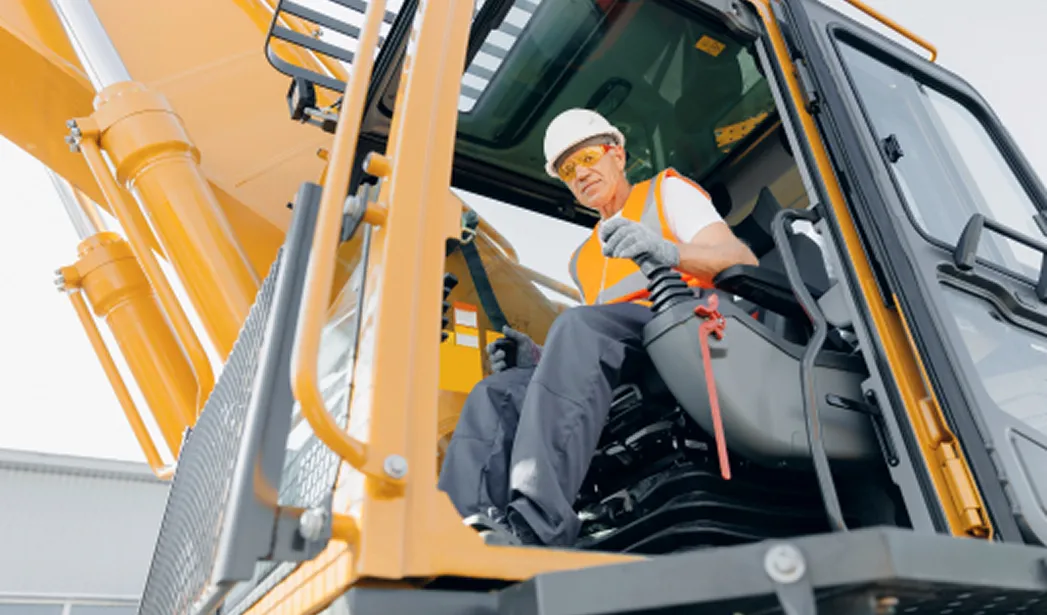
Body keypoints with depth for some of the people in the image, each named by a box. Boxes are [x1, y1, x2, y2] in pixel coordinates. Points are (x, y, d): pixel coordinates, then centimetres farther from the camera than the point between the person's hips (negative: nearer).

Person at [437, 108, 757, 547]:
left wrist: (668, 252, -21)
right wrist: (540, 359, 4)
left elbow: (743, 261, 0)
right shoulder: (583, 259, 34)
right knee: (496, 394, -13)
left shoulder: (666, 190, 18)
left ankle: (535, 524, -43)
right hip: (625, 376, 6)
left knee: (578, 326, -33)